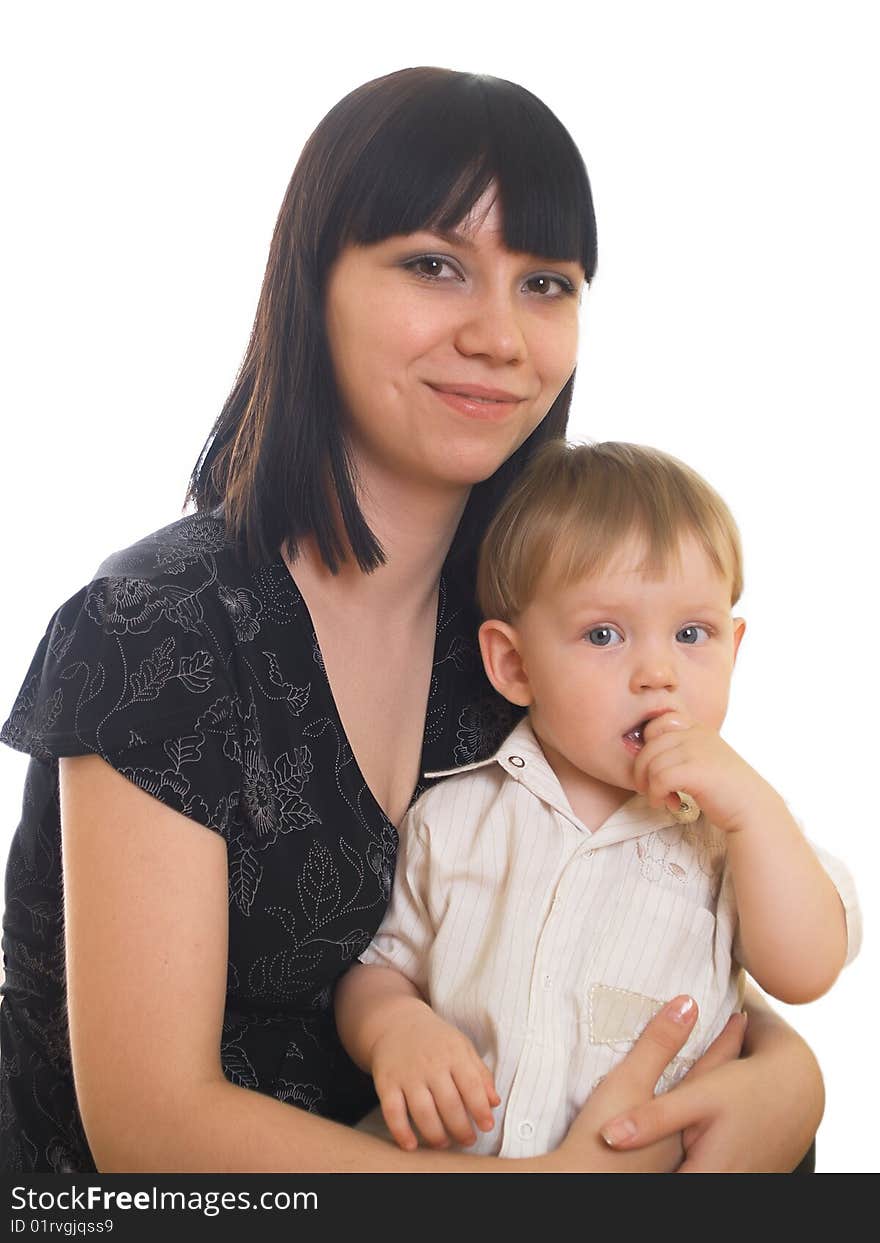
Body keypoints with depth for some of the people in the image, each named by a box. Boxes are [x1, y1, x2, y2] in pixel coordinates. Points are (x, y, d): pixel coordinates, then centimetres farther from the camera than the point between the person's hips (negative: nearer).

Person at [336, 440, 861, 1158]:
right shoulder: (452, 820, 6)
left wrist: (751, 804, -15)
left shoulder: (730, 828, 4)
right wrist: (391, 1026, -10)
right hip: (447, 1155, -2)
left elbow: (806, 973, -7)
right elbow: (379, 966, 12)